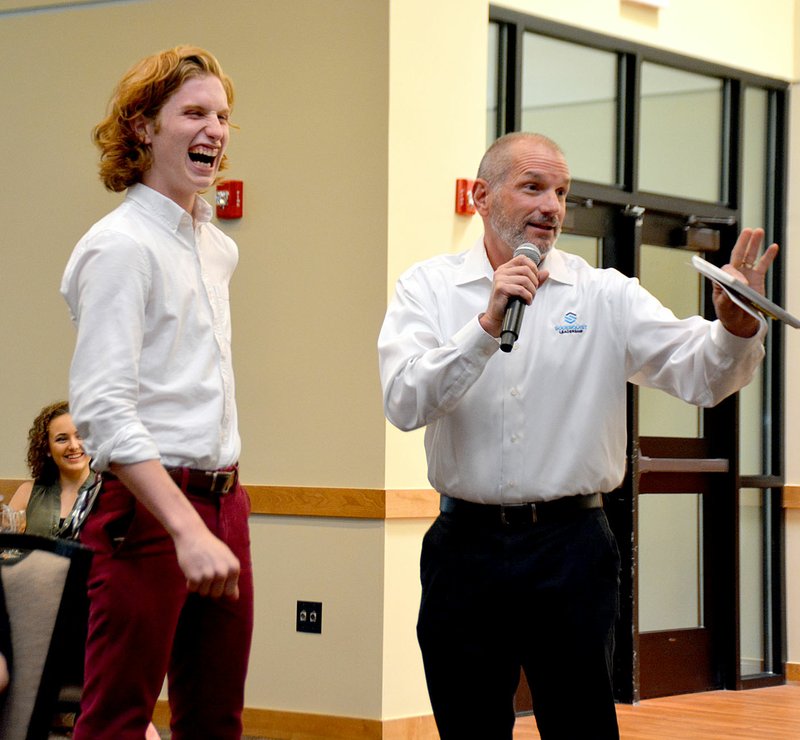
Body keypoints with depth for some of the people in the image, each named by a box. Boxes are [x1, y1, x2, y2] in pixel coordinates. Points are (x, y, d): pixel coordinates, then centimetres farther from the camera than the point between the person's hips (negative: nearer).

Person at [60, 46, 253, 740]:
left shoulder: (219, 246, 15)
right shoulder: (121, 245, -11)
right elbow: (105, 410, -20)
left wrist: (218, 515, 19)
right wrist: (186, 530, -28)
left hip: (223, 498, 8)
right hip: (147, 502, -8)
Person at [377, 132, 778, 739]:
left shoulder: (606, 295, 3)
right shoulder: (428, 288, 3)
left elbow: (699, 372, -9)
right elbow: (405, 404, -12)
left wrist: (735, 326, -31)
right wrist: (487, 324, -22)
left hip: (572, 550, 0)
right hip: (466, 547, 0)